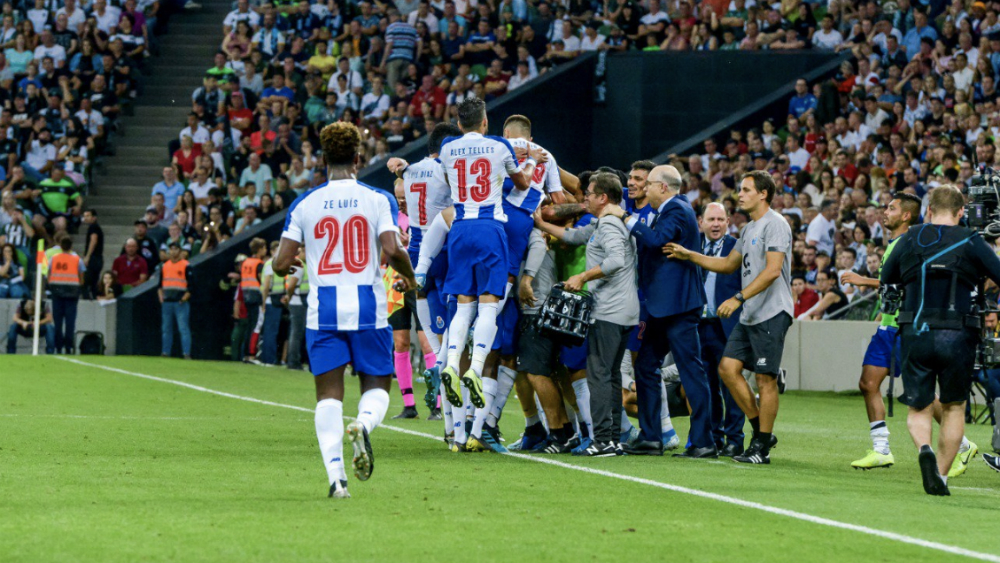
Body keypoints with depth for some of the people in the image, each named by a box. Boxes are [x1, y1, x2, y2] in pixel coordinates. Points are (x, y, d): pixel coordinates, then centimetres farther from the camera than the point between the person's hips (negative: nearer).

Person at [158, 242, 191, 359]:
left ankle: (186, 353, -13)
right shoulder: (164, 266, 15)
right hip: (167, 302, 6)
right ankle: (165, 352, 14)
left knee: (183, 328, -10)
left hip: (181, 302, -6)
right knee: (166, 328, 8)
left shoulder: (186, 265, -1)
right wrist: (161, 296, 7)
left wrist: (185, 297, -12)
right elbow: (160, 284, 21)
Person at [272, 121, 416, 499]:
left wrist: (287, 265, 24)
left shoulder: (304, 204, 3)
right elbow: (392, 249, -14)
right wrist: (408, 275, 7)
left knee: (328, 394, 4)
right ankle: (364, 425, -23)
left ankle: (336, 475, -11)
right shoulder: (378, 200, -1)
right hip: (368, 308, -1)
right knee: (376, 386, 12)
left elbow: (281, 263, -1)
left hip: (323, 310, 1)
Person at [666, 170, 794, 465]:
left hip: (772, 313, -10)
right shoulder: (750, 228, 19)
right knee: (728, 367, 4)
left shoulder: (775, 224, -11)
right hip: (749, 316, 10)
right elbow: (729, 264, 27)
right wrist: (689, 256, 18)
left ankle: (761, 446, 0)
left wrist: (739, 298, -23)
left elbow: (772, 270, -21)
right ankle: (762, 431, 13)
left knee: (765, 378, -5)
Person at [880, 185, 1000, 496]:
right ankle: (941, 475, 10)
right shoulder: (970, 241, 0)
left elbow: (885, 281, 18)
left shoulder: (908, 240, 7)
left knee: (918, 408, 10)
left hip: (915, 333, 1)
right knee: (953, 407, 15)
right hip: (957, 335, -1)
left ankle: (924, 448, -21)